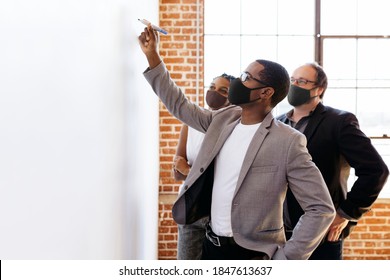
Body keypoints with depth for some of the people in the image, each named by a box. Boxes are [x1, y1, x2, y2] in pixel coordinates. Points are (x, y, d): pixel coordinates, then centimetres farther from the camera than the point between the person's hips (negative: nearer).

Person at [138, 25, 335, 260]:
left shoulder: (288, 142, -16)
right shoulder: (224, 119, 3)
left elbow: (322, 209, -15)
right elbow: (179, 105, 15)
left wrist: (285, 259, -18)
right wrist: (152, 56, 9)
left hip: (253, 254, -6)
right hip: (211, 245, 6)